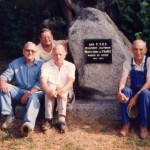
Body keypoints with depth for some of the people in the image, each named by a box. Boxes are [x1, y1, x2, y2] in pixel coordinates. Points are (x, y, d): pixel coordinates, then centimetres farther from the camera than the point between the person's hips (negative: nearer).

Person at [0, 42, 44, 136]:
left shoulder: (41, 64, 3)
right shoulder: (16, 63, 11)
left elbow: (41, 82, -8)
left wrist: (29, 93, -21)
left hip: (35, 92, -3)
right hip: (19, 92, 4)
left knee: (34, 97, -38)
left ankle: (29, 123, -62)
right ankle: (9, 116, -25)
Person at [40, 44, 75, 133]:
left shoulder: (70, 66, 8)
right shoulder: (46, 65, 7)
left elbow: (71, 81, -10)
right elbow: (43, 81, -10)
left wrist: (62, 90, -33)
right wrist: (48, 91, -34)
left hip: (65, 91, 0)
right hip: (51, 88, 0)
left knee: (62, 91, -33)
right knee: (50, 91, -33)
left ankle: (62, 119, -47)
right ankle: (48, 119, -41)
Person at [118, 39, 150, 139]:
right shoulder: (128, 63, -4)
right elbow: (123, 80, -15)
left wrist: (136, 97, -32)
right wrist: (119, 92, -38)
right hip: (133, 92, 2)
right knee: (125, 91, -31)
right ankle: (126, 124, -23)